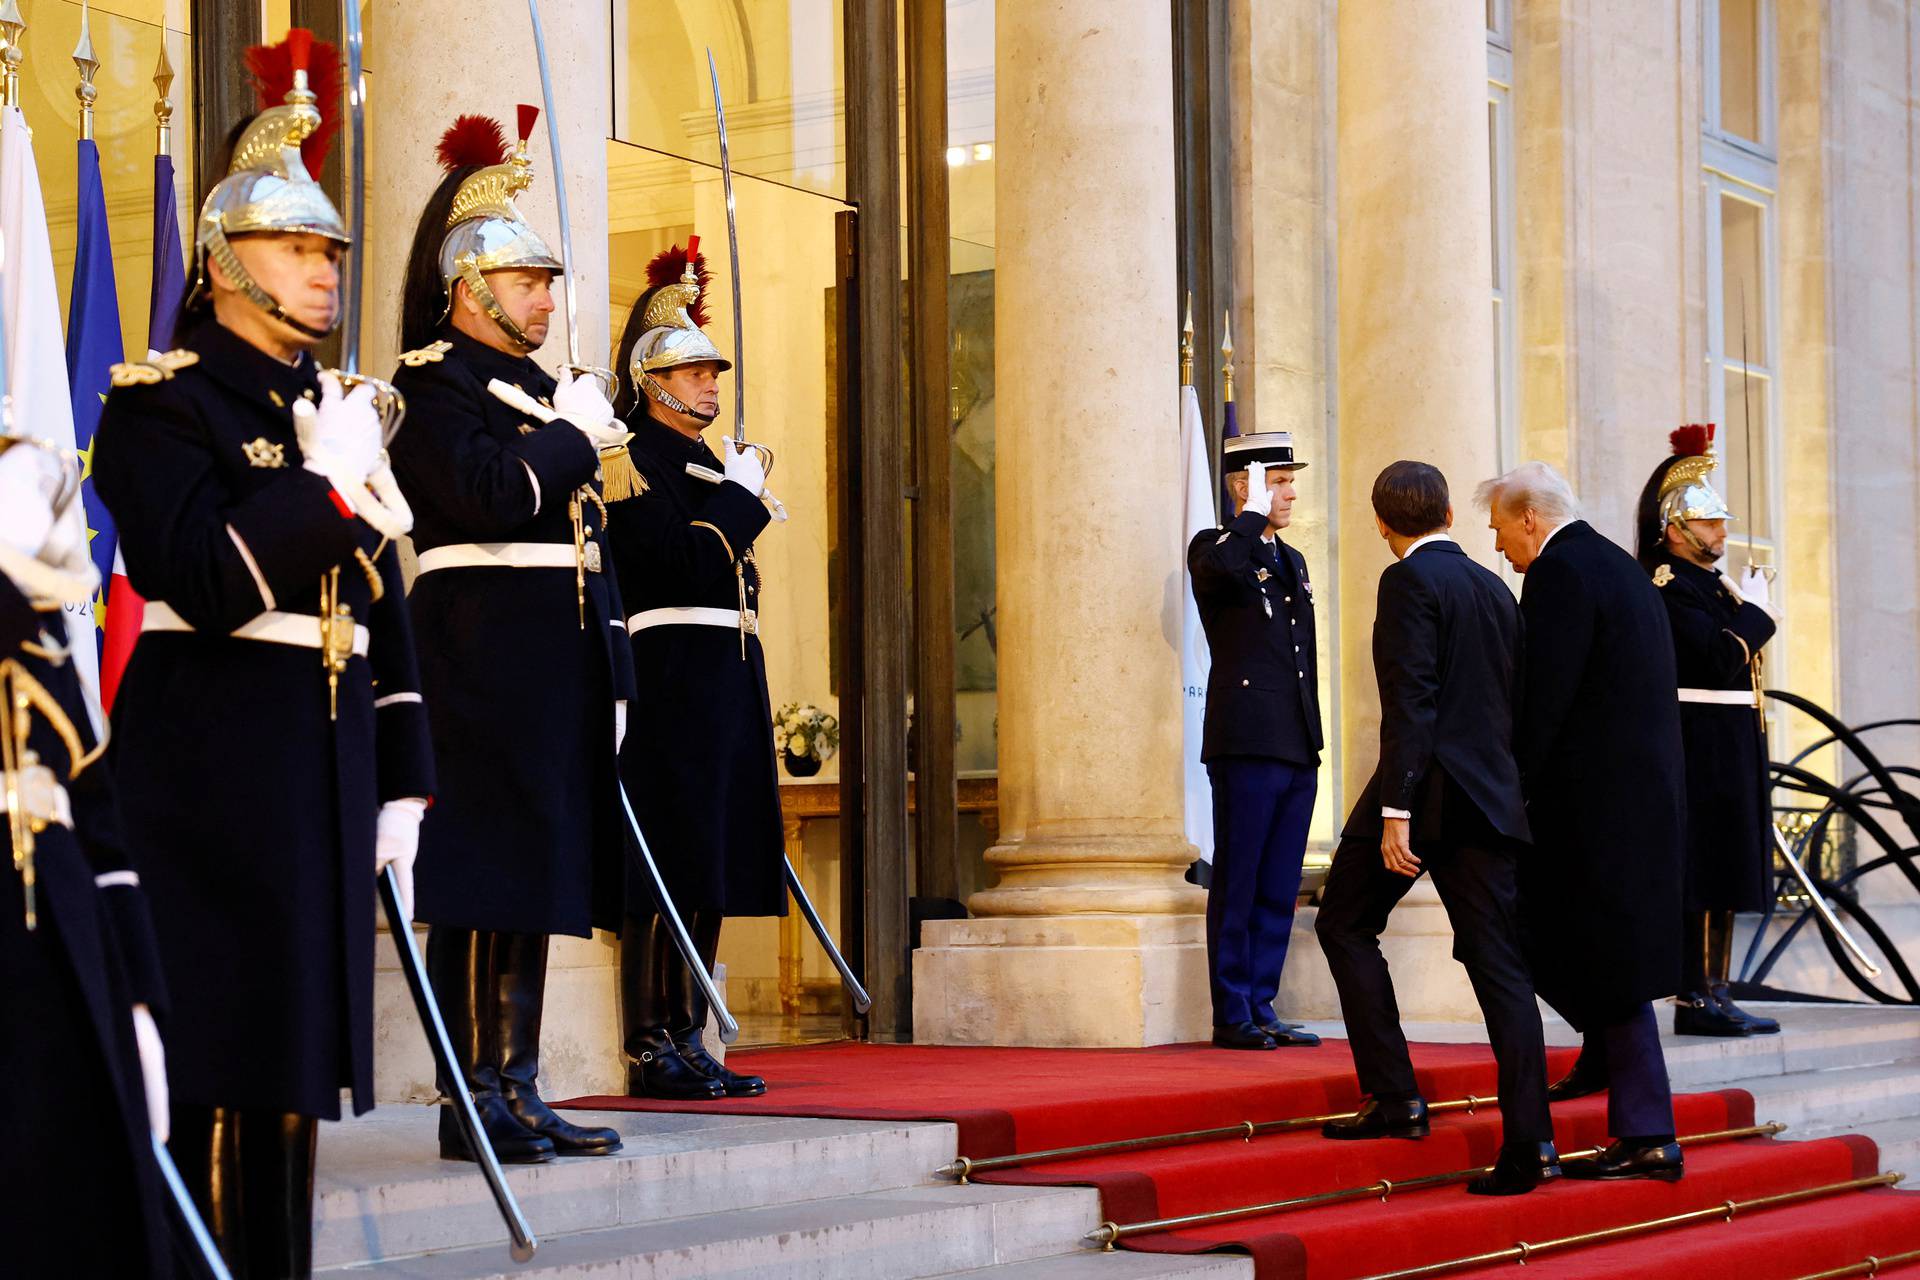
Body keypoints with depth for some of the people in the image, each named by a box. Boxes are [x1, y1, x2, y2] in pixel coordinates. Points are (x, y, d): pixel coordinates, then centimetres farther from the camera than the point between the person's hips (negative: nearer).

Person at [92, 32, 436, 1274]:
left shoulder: (336, 410, 18)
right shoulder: (160, 402, -3)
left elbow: (384, 605, 18)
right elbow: (202, 582, -17)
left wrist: (401, 785, 14)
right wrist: (321, 483, -16)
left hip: (327, 774, 7)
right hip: (214, 770, -7)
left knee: (294, 1066, 9)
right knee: (221, 1070, -6)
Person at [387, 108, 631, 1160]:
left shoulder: (534, 385, 20)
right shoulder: (435, 384, -7)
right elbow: (495, 497, -24)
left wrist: (608, 668, 17)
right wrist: (577, 436, -9)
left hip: (557, 667, 9)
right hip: (484, 665, -9)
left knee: (536, 875, 10)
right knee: (486, 883, -8)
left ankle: (517, 1089, 15)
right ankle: (474, 1100, -4)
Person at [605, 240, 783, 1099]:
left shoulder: (706, 464, 21)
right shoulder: (635, 464, -8)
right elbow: (687, 564, -19)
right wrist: (741, 495, -9)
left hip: (725, 681, 9)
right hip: (671, 682, -9)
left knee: (710, 874, 9)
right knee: (668, 870, -9)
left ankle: (688, 1042, 13)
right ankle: (652, 1050, -5)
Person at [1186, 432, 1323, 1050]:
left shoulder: (1293, 561, 21)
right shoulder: (1215, 548, -2)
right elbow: (1218, 569, -29)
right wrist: (1253, 514, -15)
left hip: (1297, 749, 7)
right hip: (1246, 743, -7)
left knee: (1279, 891, 9)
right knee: (1236, 888, -4)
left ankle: (1261, 1009, 14)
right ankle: (1232, 1016, 0)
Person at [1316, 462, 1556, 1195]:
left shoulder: (1410, 582, -6)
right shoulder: (1495, 590, 17)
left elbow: (1411, 702, -15)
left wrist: (1395, 812, -18)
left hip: (1427, 786, -6)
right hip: (1491, 798, 7)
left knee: (1344, 923, 11)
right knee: (1499, 964, 2)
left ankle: (1392, 1095, 4)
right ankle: (1529, 1143, -5)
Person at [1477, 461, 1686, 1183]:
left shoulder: (1559, 574, -11)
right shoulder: (1624, 569, 18)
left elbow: (1542, 700, -18)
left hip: (1597, 802, -9)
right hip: (1645, 794, 9)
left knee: (1608, 959, -5)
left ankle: (1647, 1136, -2)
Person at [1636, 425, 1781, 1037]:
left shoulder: (1709, 585, 18)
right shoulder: (1670, 587, -12)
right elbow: (1717, 661, -21)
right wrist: (1755, 611, -10)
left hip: (1729, 753, 10)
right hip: (1702, 752, -10)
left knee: (1721, 877, 10)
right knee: (1702, 878, -9)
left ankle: (1712, 996, 14)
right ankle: (1696, 999, -7)